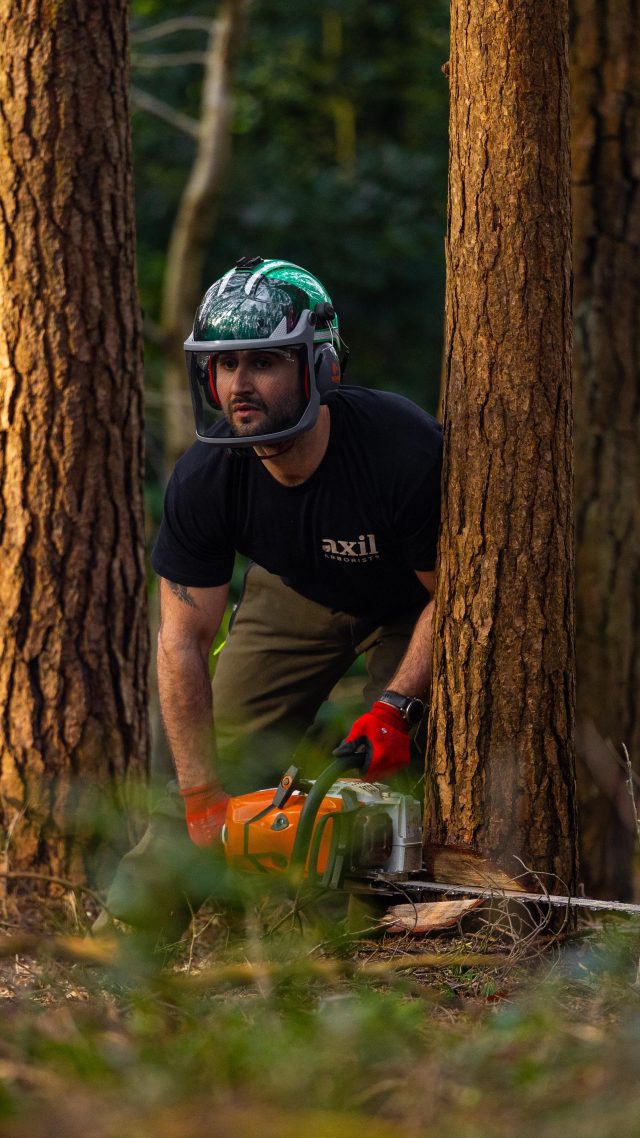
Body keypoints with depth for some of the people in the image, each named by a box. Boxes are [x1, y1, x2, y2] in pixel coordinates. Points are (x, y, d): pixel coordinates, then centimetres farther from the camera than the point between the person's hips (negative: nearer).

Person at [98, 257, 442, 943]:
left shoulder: (407, 450, -40)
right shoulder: (204, 480, -29)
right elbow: (185, 640, -21)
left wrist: (398, 705, -32)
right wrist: (202, 800, -24)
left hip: (410, 606, -3)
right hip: (296, 594, 3)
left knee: (392, 767, -20)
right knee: (222, 760, -3)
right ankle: (132, 924, 9)